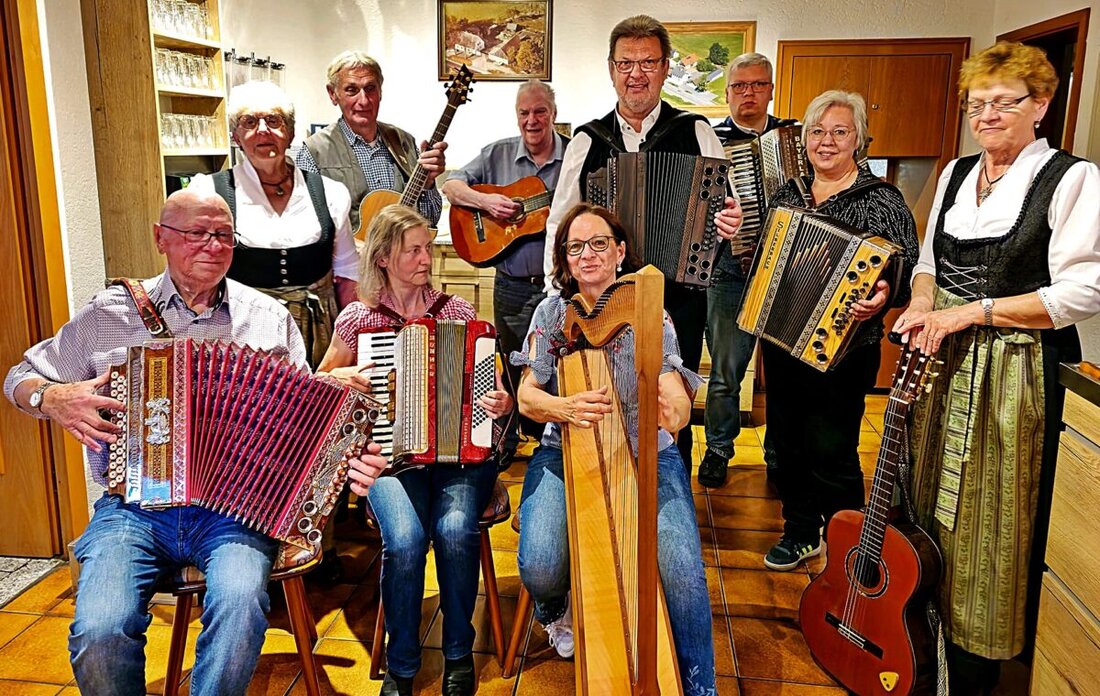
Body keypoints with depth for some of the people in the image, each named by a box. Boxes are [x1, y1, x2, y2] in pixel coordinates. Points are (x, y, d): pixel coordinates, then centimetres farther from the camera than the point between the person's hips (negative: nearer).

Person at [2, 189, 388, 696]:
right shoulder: (111, 312, 11)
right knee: (100, 632, -25)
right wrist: (52, 398, -4)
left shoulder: (269, 318, 10)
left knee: (240, 604, -30)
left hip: (235, 507, 0)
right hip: (134, 506, 1)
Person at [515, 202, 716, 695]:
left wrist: (673, 409, -39)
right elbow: (526, 397, -4)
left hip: (645, 456, -1)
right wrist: (566, 408, -27)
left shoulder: (650, 316, -4)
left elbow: (679, 410, -13)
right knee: (540, 567, -22)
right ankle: (558, 613, 19)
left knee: (683, 570, -25)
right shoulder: (552, 313, 1)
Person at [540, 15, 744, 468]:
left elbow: (727, 210, 5)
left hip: (677, 304, -1)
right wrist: (556, 298, 2)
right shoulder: (586, 141, 9)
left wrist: (730, 222, -19)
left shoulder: (696, 133, 4)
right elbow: (560, 223, 9)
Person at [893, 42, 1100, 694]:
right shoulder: (957, 174, 11)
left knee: (988, 526, 2)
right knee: (929, 511, 14)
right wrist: (923, 306, -3)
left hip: (1016, 372, -6)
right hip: (943, 364, 6)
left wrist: (971, 311, -18)